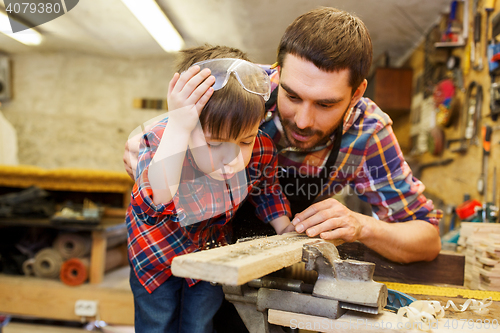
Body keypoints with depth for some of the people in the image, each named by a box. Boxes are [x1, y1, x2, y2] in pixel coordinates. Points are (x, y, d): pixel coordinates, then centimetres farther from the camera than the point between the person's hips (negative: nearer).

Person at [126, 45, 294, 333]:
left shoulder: (262, 151, -26)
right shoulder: (160, 142, -37)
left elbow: (266, 190, 0)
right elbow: (156, 202, -57)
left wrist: (284, 226, -15)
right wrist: (177, 126, -60)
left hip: (212, 248, 2)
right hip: (158, 249, -2)